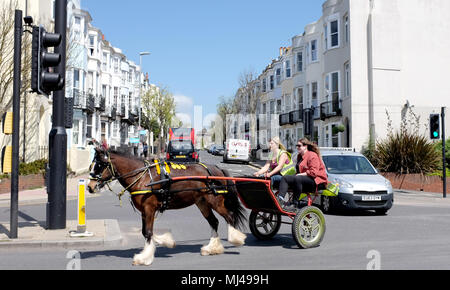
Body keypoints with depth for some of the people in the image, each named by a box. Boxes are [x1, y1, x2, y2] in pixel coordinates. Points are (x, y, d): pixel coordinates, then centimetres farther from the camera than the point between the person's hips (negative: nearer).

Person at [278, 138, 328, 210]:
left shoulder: (313, 156, -10)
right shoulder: (300, 156, 19)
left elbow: (313, 173, -20)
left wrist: (300, 175, -18)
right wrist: (297, 174, 5)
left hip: (317, 181, -9)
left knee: (297, 179, -37)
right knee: (285, 178, -11)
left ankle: (295, 204, -33)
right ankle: (280, 198, -30)